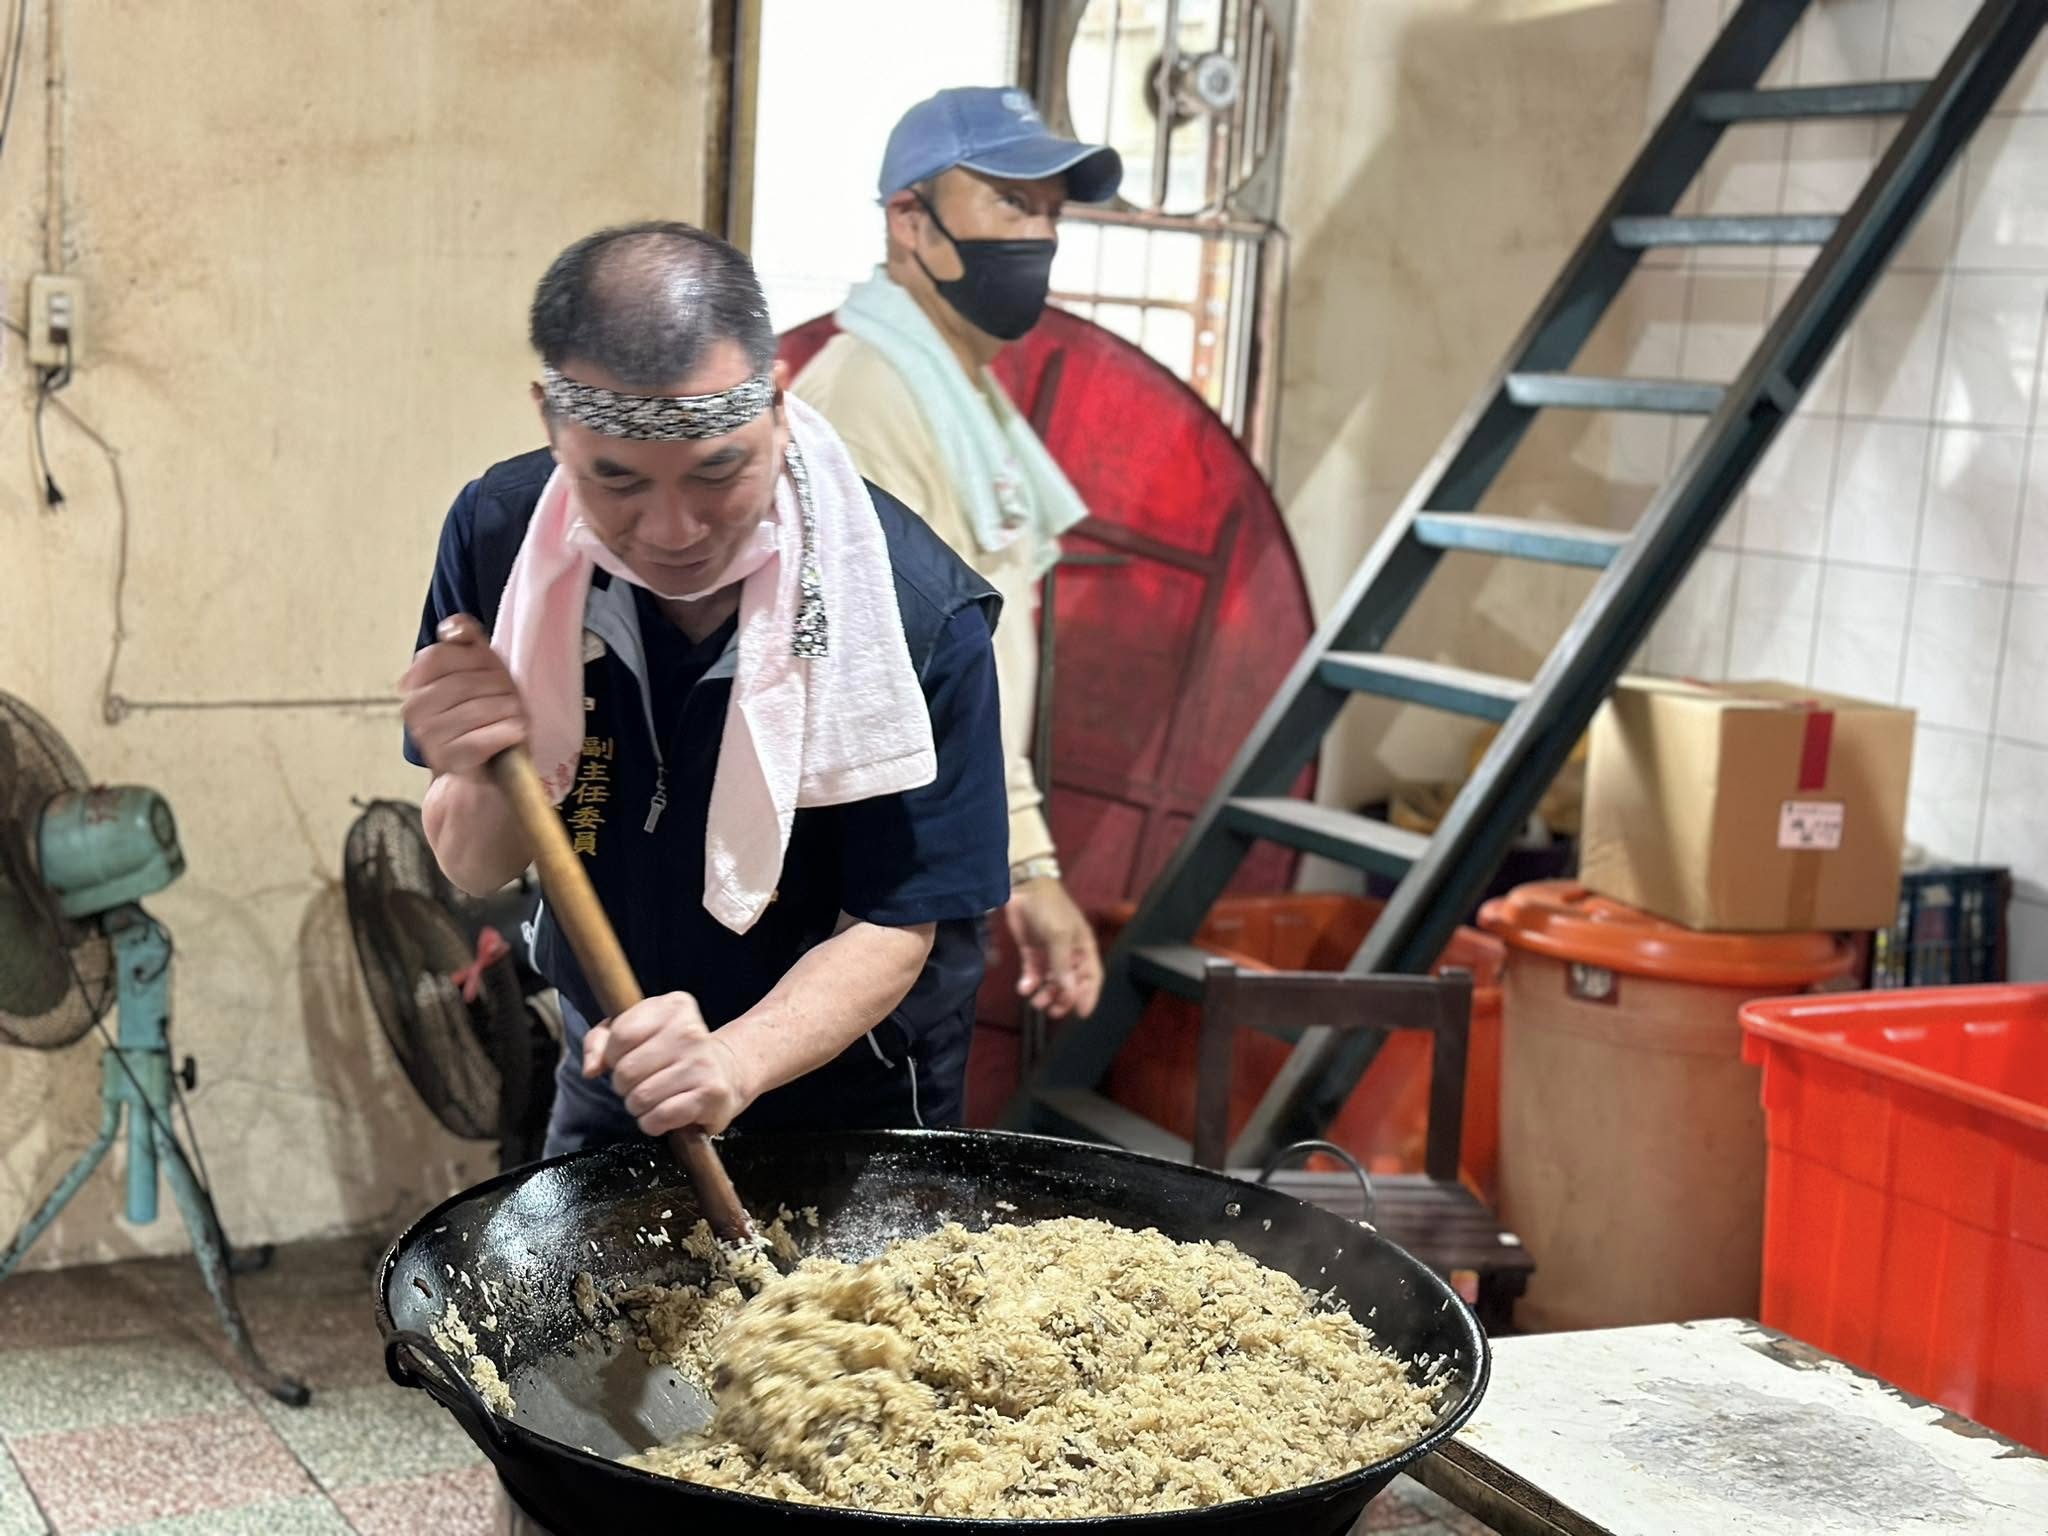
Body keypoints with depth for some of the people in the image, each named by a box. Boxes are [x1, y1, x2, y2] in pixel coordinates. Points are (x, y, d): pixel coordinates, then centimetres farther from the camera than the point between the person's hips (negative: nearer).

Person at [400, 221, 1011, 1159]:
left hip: (845, 1109, -3)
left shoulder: (916, 609, -28)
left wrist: (736, 1063, -39)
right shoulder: (500, 536, -18)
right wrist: (481, 778, -32)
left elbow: (894, 926, -21)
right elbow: (480, 870, -9)